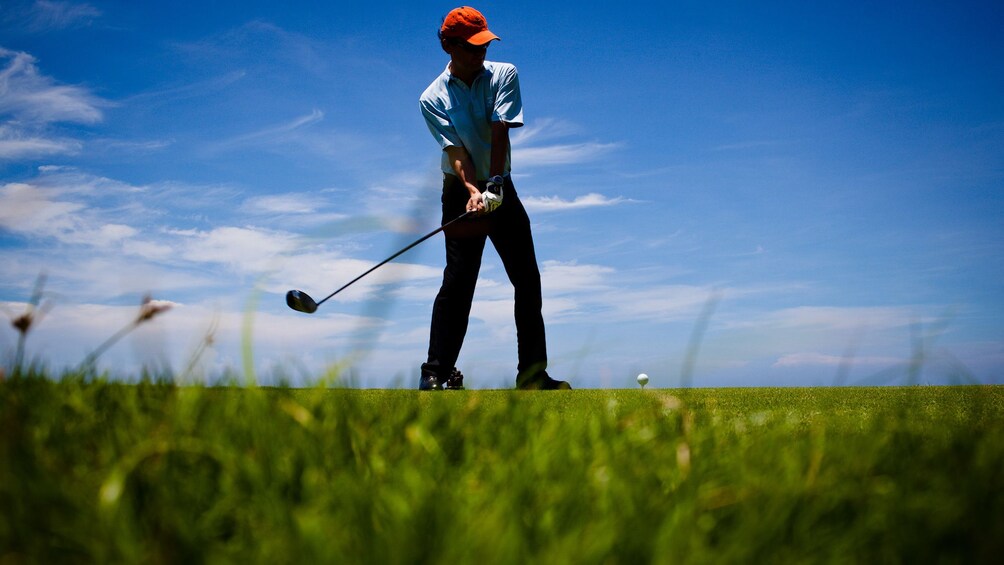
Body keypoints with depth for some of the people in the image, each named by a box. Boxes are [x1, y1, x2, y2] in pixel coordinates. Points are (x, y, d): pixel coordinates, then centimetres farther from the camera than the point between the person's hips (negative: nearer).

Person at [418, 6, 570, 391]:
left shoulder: (504, 75, -1)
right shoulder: (433, 99, -6)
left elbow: (499, 132, -14)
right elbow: (455, 150, -17)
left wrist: (494, 185, -27)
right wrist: (473, 191, -34)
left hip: (502, 188, 3)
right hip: (462, 192, -3)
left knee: (528, 280, 2)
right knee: (458, 280, -13)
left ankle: (533, 373, 11)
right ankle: (436, 373, -10)